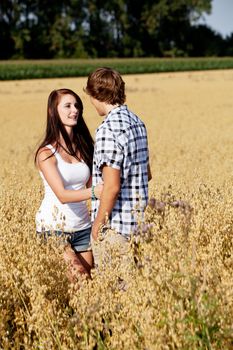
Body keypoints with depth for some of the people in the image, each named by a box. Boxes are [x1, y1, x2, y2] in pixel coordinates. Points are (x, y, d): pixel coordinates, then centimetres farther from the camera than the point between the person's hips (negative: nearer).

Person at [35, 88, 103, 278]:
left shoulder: (84, 147, 7)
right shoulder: (47, 153, -11)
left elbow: (91, 185, 7)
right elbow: (62, 195, -21)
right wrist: (94, 192, -37)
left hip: (82, 227, 5)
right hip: (54, 227, -5)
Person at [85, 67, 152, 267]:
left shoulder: (109, 130, -19)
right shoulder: (137, 123, 8)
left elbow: (112, 187, -22)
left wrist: (98, 225, -11)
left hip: (115, 225, -9)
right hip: (137, 220, 9)